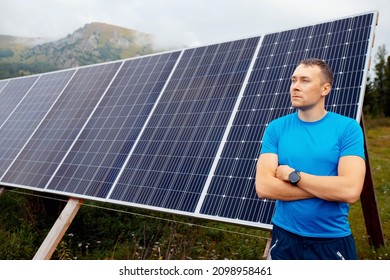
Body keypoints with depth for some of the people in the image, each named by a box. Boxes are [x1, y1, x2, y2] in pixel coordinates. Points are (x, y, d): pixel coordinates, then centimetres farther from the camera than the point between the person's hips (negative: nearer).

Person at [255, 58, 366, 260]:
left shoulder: (348, 128, -9)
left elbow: (350, 190, -20)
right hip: (285, 237, 2)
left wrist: (293, 175, -15)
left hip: (333, 241, -1)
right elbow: (263, 187, -14)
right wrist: (328, 188, -16)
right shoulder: (276, 128, -4)